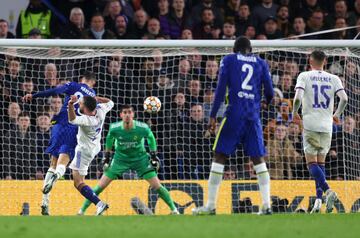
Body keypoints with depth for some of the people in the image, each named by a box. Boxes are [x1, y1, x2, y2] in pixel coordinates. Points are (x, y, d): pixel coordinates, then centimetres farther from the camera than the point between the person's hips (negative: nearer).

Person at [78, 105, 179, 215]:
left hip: (140, 158, 0)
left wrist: (153, 155, 0)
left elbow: (150, 137, 0)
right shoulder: (114, 128, -21)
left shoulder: (142, 128, -24)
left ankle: (174, 209, 10)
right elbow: (109, 138, 3)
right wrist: (107, 155, 9)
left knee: (156, 186, -7)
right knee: (101, 186, -5)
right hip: (120, 158, 1)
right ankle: (82, 210, 8)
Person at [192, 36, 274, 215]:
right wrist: (265, 103, 35)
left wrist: (213, 116, -2)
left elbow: (221, 89, -2)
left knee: (220, 157, 1)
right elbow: (269, 92, 12)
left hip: (234, 114, -3)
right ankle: (266, 205, -2)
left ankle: (210, 206, -3)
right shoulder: (261, 63, 13)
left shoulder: (228, 60, 6)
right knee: (258, 159, 8)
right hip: (254, 116, 3)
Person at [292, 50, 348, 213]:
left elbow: (298, 97, -14)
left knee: (311, 162, -3)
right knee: (321, 162, 13)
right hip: (327, 126, 3)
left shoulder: (304, 76, -1)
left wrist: (294, 112, 4)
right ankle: (318, 200, 4)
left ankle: (328, 191, -26)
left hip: (310, 125, -3)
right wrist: (337, 114, 13)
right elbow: (344, 98, -4)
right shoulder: (333, 79, 7)